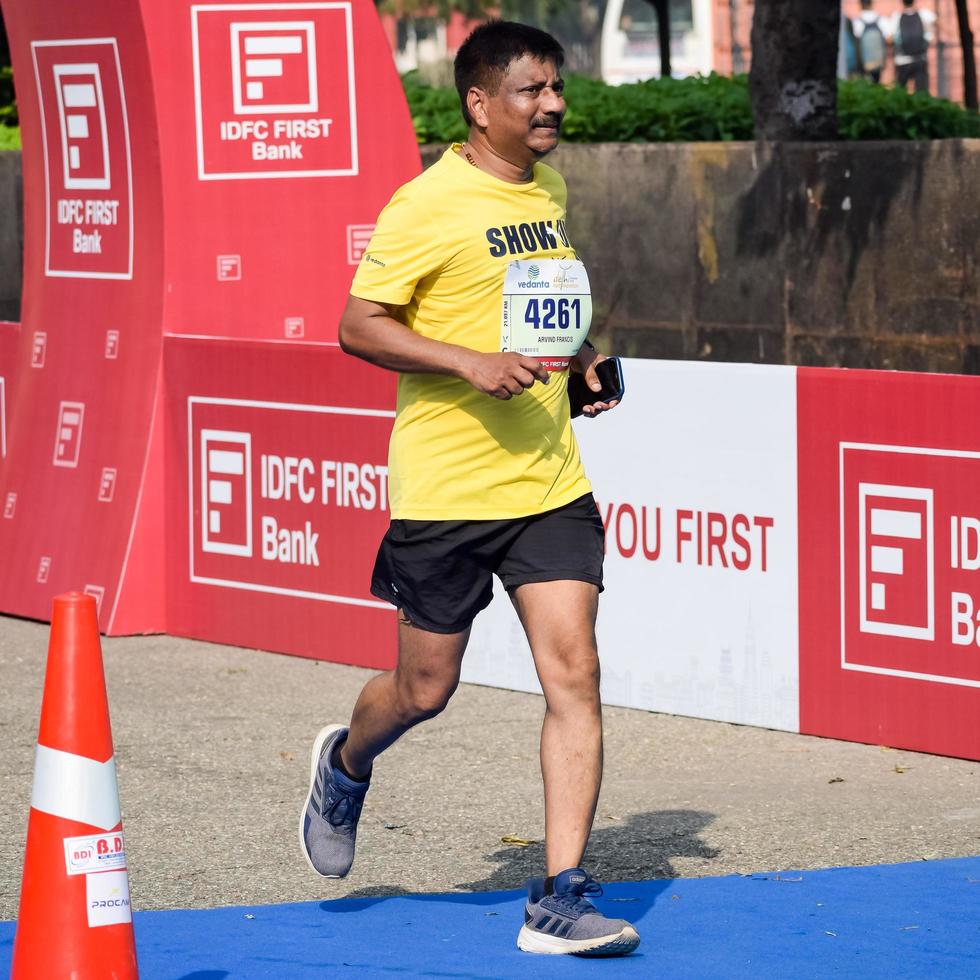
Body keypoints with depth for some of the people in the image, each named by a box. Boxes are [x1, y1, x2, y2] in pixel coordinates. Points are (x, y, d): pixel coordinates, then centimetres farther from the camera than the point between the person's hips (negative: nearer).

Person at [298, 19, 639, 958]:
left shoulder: (550, 193, 11)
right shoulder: (430, 204, -12)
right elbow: (358, 325, -12)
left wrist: (580, 361, 11)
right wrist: (469, 362, -23)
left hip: (549, 484, 5)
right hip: (446, 487, -5)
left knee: (573, 672, -8)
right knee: (425, 690, 8)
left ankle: (559, 898, -6)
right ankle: (344, 766, 43)